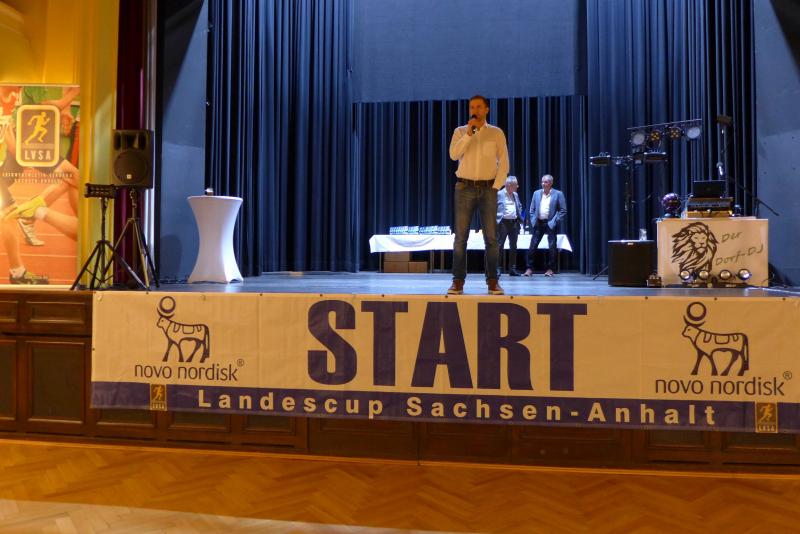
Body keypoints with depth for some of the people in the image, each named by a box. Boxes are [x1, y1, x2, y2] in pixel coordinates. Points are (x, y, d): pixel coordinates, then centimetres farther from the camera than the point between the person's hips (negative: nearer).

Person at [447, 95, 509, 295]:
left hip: (488, 188, 0)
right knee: (461, 236, -3)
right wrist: (468, 133, -13)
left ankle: (492, 281, 6)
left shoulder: (496, 133, 7)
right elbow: (453, 155, -10)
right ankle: (458, 281, 1)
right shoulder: (460, 132, 7)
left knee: (491, 237, -1)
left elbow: (504, 162, 3)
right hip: (465, 188, 0)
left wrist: (496, 187, -5)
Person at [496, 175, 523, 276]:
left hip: (514, 222, 6)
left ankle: (512, 269, 15)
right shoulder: (499, 194, -4)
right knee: (499, 245, -7)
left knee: (513, 246, 8)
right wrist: (496, 219, -12)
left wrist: (520, 215, 10)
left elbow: (519, 206, 27)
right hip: (503, 222, -6)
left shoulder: (515, 195, 15)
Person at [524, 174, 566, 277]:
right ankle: (530, 268, 5)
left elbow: (563, 210, -2)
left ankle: (550, 269, 10)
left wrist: (555, 221, -10)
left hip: (550, 224, -3)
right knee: (532, 246, -1)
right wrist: (532, 221, 1)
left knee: (552, 247, 0)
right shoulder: (536, 193, 10)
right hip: (538, 223, 3)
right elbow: (531, 209, 12)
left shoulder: (558, 194, -1)